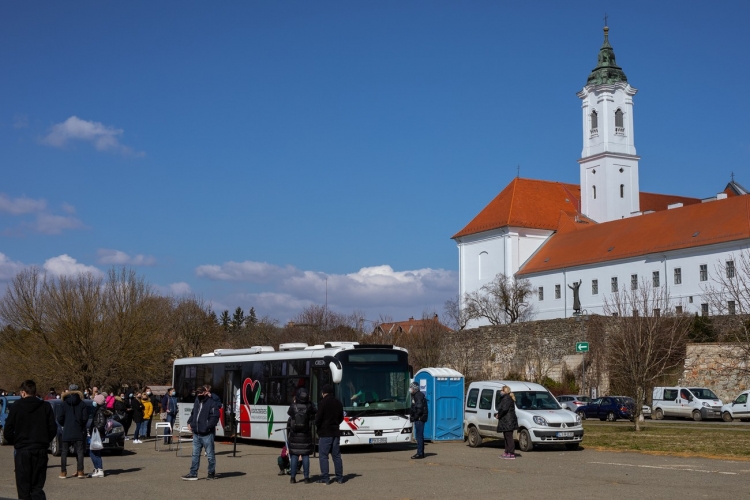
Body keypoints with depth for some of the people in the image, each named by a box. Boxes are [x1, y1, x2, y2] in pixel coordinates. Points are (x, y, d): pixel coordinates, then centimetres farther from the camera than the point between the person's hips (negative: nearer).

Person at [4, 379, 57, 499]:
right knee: (38, 486, 5)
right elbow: (53, 429, 1)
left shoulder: (16, 406, -4)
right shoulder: (46, 406, 1)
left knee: (23, 487, 5)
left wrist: (15, 443, 13)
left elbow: (7, 431, -4)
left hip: (22, 450, -2)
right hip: (40, 451, 2)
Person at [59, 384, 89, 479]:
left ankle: (63, 472, 7)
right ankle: (80, 471, -6)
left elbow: (60, 419, -3)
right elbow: (85, 418, -5)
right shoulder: (82, 404, -2)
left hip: (67, 431, 0)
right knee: (79, 451, 2)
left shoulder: (64, 404, -3)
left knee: (64, 452, 8)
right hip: (79, 432, 0)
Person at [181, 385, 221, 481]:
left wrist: (207, 427, -22)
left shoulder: (212, 403, -12)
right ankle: (193, 474, 14)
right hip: (196, 433, 7)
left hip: (207, 434, -7)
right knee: (195, 455, 10)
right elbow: (193, 413, 23)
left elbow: (214, 417, -18)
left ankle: (212, 473, 16)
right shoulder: (197, 400, 11)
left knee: (210, 455, 5)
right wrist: (190, 422, 12)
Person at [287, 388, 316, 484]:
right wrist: (310, 402, 13)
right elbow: (313, 415, 9)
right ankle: (306, 478, 5)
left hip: (294, 435, 0)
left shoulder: (293, 406, -8)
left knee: (294, 456, 6)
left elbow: (289, 413, 11)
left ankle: (293, 477, 7)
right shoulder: (309, 406, -8)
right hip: (306, 435, 0)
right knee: (305, 456, 5)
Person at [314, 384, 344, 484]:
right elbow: (341, 418, 16)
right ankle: (339, 478, 11)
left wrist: (318, 427, 6)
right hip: (336, 432, 6)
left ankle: (325, 478, -4)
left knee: (323, 456, -1)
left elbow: (318, 418, -12)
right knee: (336, 455, 11)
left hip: (325, 433, -6)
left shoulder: (323, 402, -11)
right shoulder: (338, 403, 9)